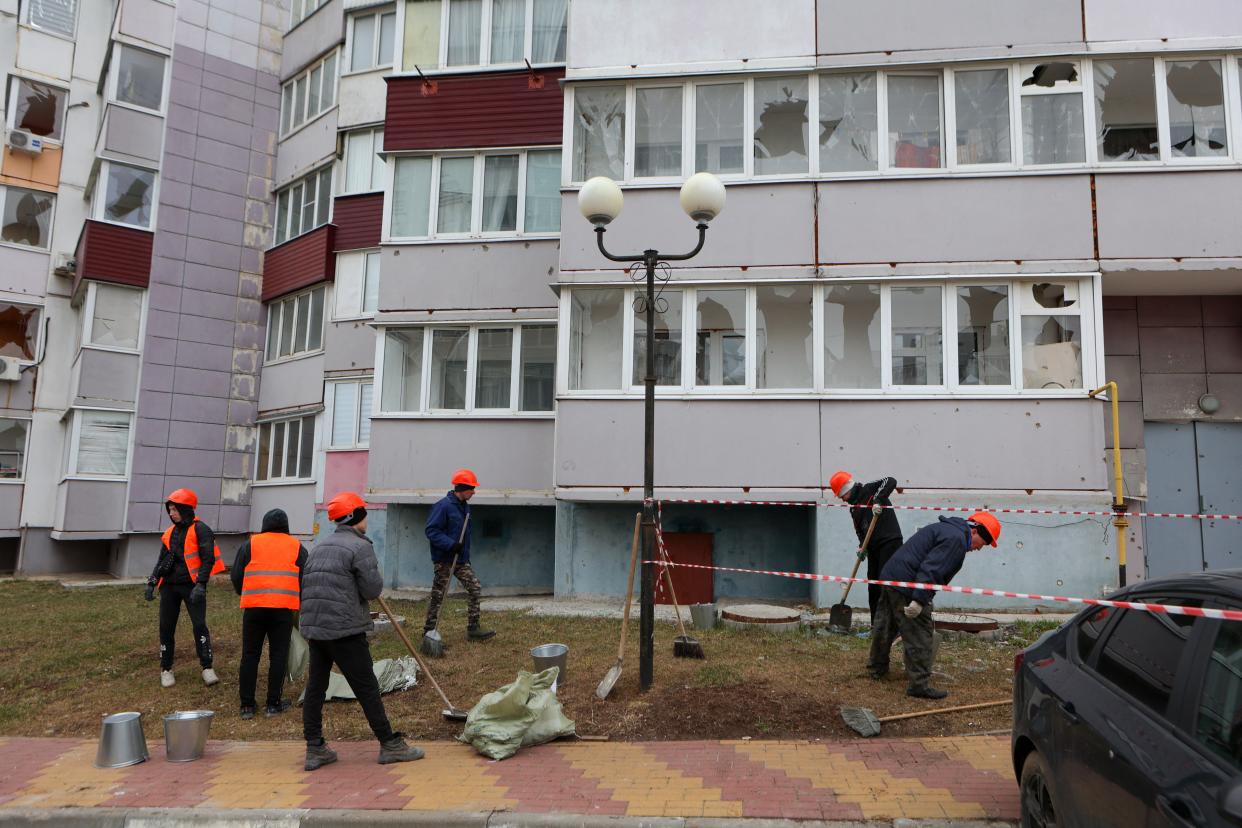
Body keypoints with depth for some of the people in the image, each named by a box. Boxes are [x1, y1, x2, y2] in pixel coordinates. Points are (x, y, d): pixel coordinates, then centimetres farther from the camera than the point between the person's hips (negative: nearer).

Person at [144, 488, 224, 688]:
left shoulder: (200, 530, -7)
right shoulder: (170, 532, 14)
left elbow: (208, 559, -13)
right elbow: (161, 560, 21)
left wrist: (200, 584, -21)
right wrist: (152, 582, 10)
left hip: (191, 586, -7)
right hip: (169, 586, 7)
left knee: (199, 625, -11)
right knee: (166, 627, 7)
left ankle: (207, 668, -6)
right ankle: (166, 669, 19)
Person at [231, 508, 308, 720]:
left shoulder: (250, 544, 11)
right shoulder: (297, 547, 12)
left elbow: (236, 575, 10)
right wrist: (300, 602, 26)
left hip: (254, 607, 1)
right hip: (284, 607, 0)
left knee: (250, 655, 8)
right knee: (278, 655, 5)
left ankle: (247, 705, 12)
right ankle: (273, 704, 8)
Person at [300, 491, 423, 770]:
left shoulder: (318, 547, 15)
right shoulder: (360, 546, -10)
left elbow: (305, 587, 18)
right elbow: (372, 589, -14)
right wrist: (376, 575, 7)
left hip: (313, 627, 8)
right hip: (345, 630, -7)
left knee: (315, 687, 11)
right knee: (367, 688, 0)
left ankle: (315, 749, 16)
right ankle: (390, 745, 8)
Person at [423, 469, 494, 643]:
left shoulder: (464, 506, 10)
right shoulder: (443, 506, -17)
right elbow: (431, 530, -20)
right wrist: (451, 544, -27)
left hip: (462, 560, 8)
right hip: (444, 560, -8)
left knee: (475, 589, 3)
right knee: (437, 596, 3)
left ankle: (472, 629, 10)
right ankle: (428, 631, 16)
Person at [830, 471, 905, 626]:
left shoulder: (869, 489, -4)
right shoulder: (853, 508, 18)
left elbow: (890, 481, -17)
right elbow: (859, 529, 16)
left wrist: (878, 501, -28)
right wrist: (862, 546, -3)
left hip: (890, 542, -9)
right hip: (873, 546, 9)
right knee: (873, 586, 10)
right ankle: (876, 626, 17)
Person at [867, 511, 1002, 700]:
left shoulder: (945, 528, 20)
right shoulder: (956, 539, -15)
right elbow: (930, 570, -24)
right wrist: (920, 600, -25)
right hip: (906, 587, -11)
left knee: (884, 627, 23)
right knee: (919, 635, -4)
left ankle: (877, 668, 39)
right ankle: (919, 684, 0)